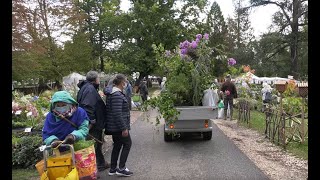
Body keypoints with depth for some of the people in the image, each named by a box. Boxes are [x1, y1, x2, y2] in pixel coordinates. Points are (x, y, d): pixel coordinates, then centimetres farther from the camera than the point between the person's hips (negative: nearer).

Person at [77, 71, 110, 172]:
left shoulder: (88, 88, 16)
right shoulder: (89, 89, -19)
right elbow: (87, 106, -30)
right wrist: (91, 121, -29)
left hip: (96, 125, 12)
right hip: (93, 126, -12)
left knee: (98, 145, 24)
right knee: (92, 146, -3)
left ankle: (101, 164, 40)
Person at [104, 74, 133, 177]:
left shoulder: (113, 93, 12)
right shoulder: (117, 95, -21)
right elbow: (117, 114, -26)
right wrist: (124, 128, -23)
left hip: (113, 127, 10)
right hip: (119, 127, -10)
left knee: (117, 146, 16)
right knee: (127, 144, 3)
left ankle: (113, 169, 24)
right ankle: (121, 168, 8)